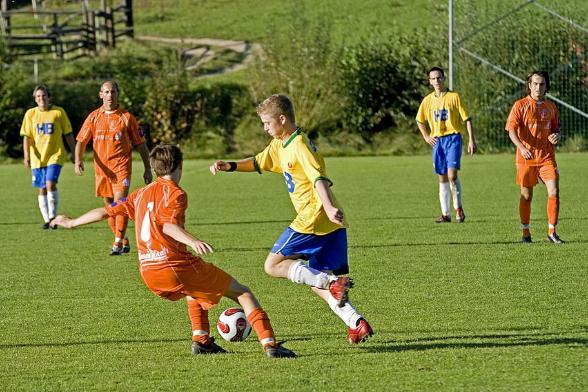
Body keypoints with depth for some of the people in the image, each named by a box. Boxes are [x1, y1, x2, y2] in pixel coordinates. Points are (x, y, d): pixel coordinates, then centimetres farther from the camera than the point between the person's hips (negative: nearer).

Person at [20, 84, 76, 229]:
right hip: (37, 157, 3)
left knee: (50, 184, -19)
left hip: (55, 155, -3)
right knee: (42, 189, 5)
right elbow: (26, 137, 4)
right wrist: (26, 155, -7)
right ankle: (46, 219, 14)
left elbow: (68, 134, 6)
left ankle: (52, 216, -10)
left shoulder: (58, 112, 0)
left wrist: (73, 153, 5)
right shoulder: (30, 114, 5)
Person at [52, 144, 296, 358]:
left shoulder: (142, 193, 16)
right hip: (176, 267, -7)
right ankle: (269, 343, -14)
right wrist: (193, 242, -39)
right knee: (242, 293, 0)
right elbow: (169, 225, -22)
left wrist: (72, 223, 36)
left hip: (149, 274, 7)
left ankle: (201, 340, 22)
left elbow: (106, 211, 22)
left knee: (195, 289, 38)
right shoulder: (175, 193, -4)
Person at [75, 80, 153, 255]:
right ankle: (124, 241, 22)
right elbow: (81, 141, 5)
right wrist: (78, 160, -14)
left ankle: (118, 243, -18)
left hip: (121, 167, -4)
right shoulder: (94, 117, 7)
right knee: (109, 206, 8)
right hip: (102, 168, 4)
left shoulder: (126, 117, 1)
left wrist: (147, 169, 2)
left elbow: (140, 144, 5)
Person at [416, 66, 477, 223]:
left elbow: (466, 119, -2)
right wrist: (426, 136, 10)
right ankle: (445, 213, 11)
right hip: (437, 140, 4)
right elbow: (420, 121, 24)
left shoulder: (454, 97, -3)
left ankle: (458, 207, -1)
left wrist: (471, 140, -8)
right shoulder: (428, 100, 9)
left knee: (452, 175, -17)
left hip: (453, 138, -4)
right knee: (442, 178, 7)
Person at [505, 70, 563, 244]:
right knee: (526, 196, 5)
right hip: (526, 157, -2)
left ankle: (552, 231, -2)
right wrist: (522, 148, -27)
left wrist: (556, 135, -3)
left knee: (554, 192, -11)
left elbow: (556, 128, 22)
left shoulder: (551, 106, 10)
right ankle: (525, 232, 19)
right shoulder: (520, 105, -3)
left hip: (547, 157, 2)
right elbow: (511, 130, -11)